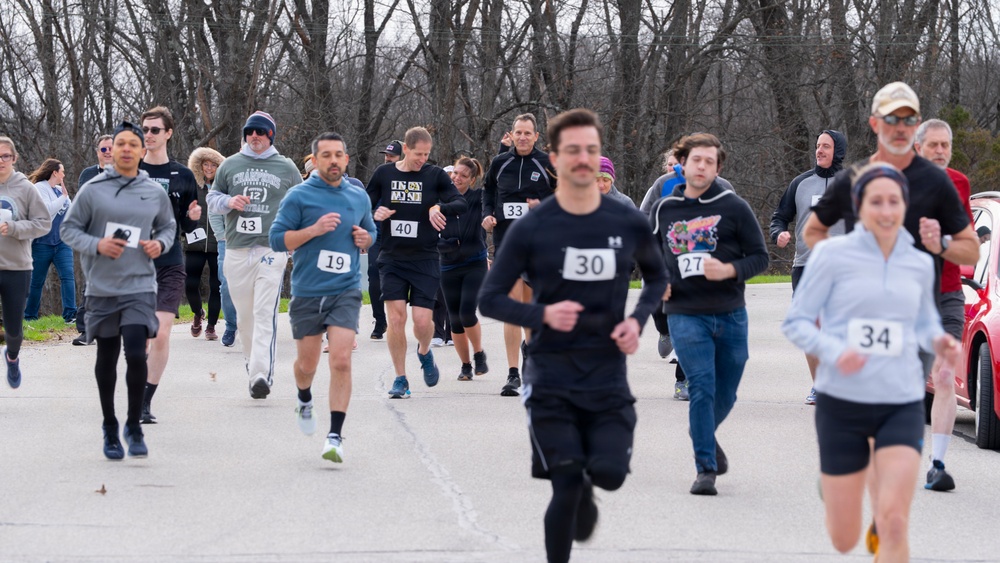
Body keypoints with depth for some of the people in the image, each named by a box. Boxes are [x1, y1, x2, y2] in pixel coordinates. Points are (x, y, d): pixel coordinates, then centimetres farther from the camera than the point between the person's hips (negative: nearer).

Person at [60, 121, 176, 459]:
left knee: (136, 354, -15)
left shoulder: (155, 193, 5)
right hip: (102, 288, 0)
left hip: (140, 288, 0)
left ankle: (134, 426, 2)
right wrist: (97, 245, -15)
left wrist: (160, 243, -3)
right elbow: (69, 229, 2)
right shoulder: (92, 190, -2)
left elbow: (168, 227, 19)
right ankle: (110, 428, 25)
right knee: (106, 359, 10)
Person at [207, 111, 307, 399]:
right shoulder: (230, 165, 14)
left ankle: (262, 374, -23)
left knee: (265, 313, -14)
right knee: (244, 315, 6)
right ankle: (252, 363, 20)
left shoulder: (286, 168, 10)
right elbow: (212, 198, 18)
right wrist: (229, 202, -4)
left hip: (272, 249, -3)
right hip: (237, 249, 3)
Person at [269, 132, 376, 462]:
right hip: (307, 293, -1)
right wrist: (314, 229, -18)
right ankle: (305, 402, 46)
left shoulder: (359, 197, 9)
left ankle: (335, 437, -12)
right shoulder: (299, 196, -3)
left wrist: (365, 239, 2)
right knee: (307, 364, 11)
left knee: (341, 361, -14)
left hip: (346, 290, 1)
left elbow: (370, 231, 26)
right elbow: (277, 239, -6)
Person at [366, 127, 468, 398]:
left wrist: (439, 207, -24)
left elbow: (462, 204, -5)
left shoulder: (435, 175, 1)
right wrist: (375, 213, -11)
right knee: (396, 318, -7)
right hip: (392, 258, 1)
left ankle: (425, 352, 28)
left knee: (422, 321, -7)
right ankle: (400, 379, 7)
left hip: (425, 260, -1)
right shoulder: (384, 174, 4)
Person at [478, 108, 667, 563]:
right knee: (566, 487, -6)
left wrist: (637, 319, -3)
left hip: (608, 376, 2)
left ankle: (586, 490, 27)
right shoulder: (531, 229, -8)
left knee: (610, 472, -11)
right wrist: (542, 315, -21)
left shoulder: (629, 223, -1)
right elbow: (490, 299, -3)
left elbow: (657, 278, 17)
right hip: (551, 379, -2)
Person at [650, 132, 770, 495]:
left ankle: (707, 435, 42)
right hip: (684, 314, -1)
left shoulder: (734, 208, -1)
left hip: (730, 315, 1)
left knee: (725, 394, 11)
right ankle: (706, 469, -8)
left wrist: (729, 270, -17)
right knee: (702, 387, -13)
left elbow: (759, 257, 1)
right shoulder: (663, 210, 6)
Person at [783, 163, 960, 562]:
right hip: (842, 401, -2)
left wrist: (938, 341, -3)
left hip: (902, 404, 2)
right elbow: (795, 322, -4)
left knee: (894, 525, -17)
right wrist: (834, 351, -22)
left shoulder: (920, 264, 6)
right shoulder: (833, 255, -6)